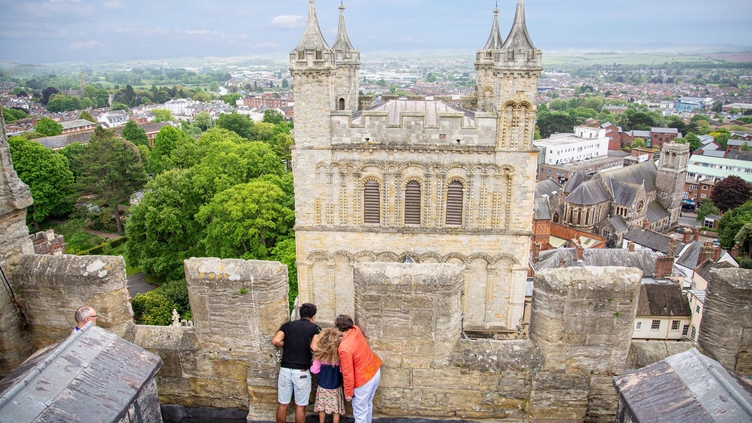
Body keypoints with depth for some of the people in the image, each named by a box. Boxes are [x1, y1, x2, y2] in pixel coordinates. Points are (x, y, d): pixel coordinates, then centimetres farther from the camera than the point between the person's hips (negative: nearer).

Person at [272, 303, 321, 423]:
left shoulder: (287, 325, 6)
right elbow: (314, 347, -17)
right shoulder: (315, 328, -2)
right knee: (300, 406, 11)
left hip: (285, 369, 3)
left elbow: (275, 341, -8)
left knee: (283, 404, 15)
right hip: (302, 371, -3)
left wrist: (287, 346, 9)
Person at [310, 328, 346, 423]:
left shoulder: (319, 355, -17)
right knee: (335, 410, 14)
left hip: (322, 387, 1)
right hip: (336, 387, -1)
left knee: (322, 408, 20)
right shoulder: (339, 354, -22)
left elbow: (314, 370, -9)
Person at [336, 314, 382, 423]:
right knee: (368, 404, 27)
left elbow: (348, 374, -21)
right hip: (375, 371, 8)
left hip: (364, 379, -8)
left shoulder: (344, 348, -28)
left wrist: (348, 393, -9)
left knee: (360, 412, 9)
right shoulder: (356, 330, -8)